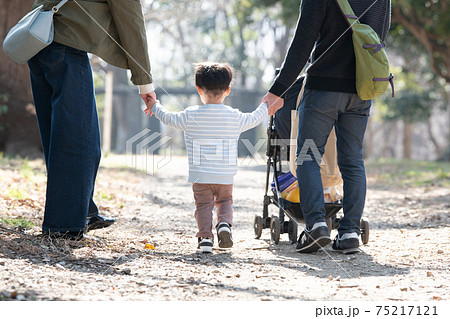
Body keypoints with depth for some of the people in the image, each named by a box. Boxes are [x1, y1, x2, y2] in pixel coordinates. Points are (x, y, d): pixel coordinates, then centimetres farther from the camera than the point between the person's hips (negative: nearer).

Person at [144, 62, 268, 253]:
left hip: (200, 175, -1)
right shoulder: (235, 117, -2)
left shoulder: (190, 116, -6)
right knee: (224, 201, 20)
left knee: (203, 205, 8)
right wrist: (265, 107, 36)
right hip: (225, 175, 1)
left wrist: (155, 106, 27)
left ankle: (205, 237, -5)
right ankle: (224, 224, -5)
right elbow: (253, 119, 15)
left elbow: (170, 119, 8)